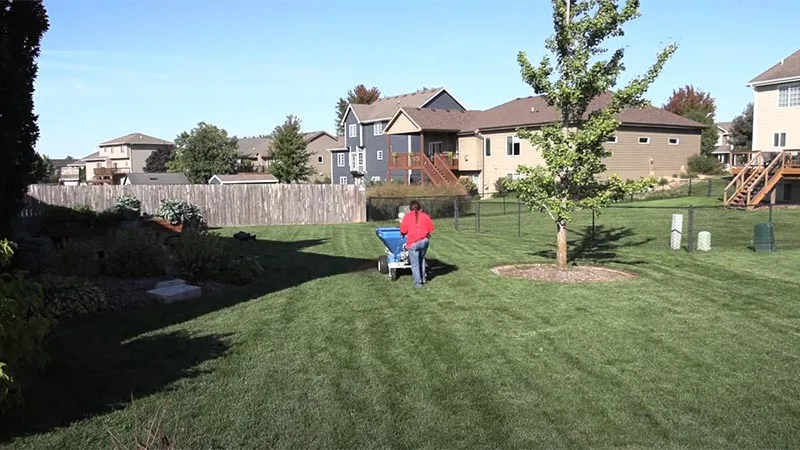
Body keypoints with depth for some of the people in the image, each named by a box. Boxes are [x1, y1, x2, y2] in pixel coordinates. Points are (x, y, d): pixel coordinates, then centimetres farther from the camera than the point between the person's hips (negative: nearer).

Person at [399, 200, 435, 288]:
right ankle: (423, 278, 27)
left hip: (413, 242, -4)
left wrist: (403, 234, 17)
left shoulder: (407, 217, -1)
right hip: (425, 240, 4)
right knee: (422, 259, 24)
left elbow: (403, 231, -5)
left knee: (415, 263, 3)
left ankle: (418, 282, 1)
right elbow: (431, 229, 4)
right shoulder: (425, 216, 6)